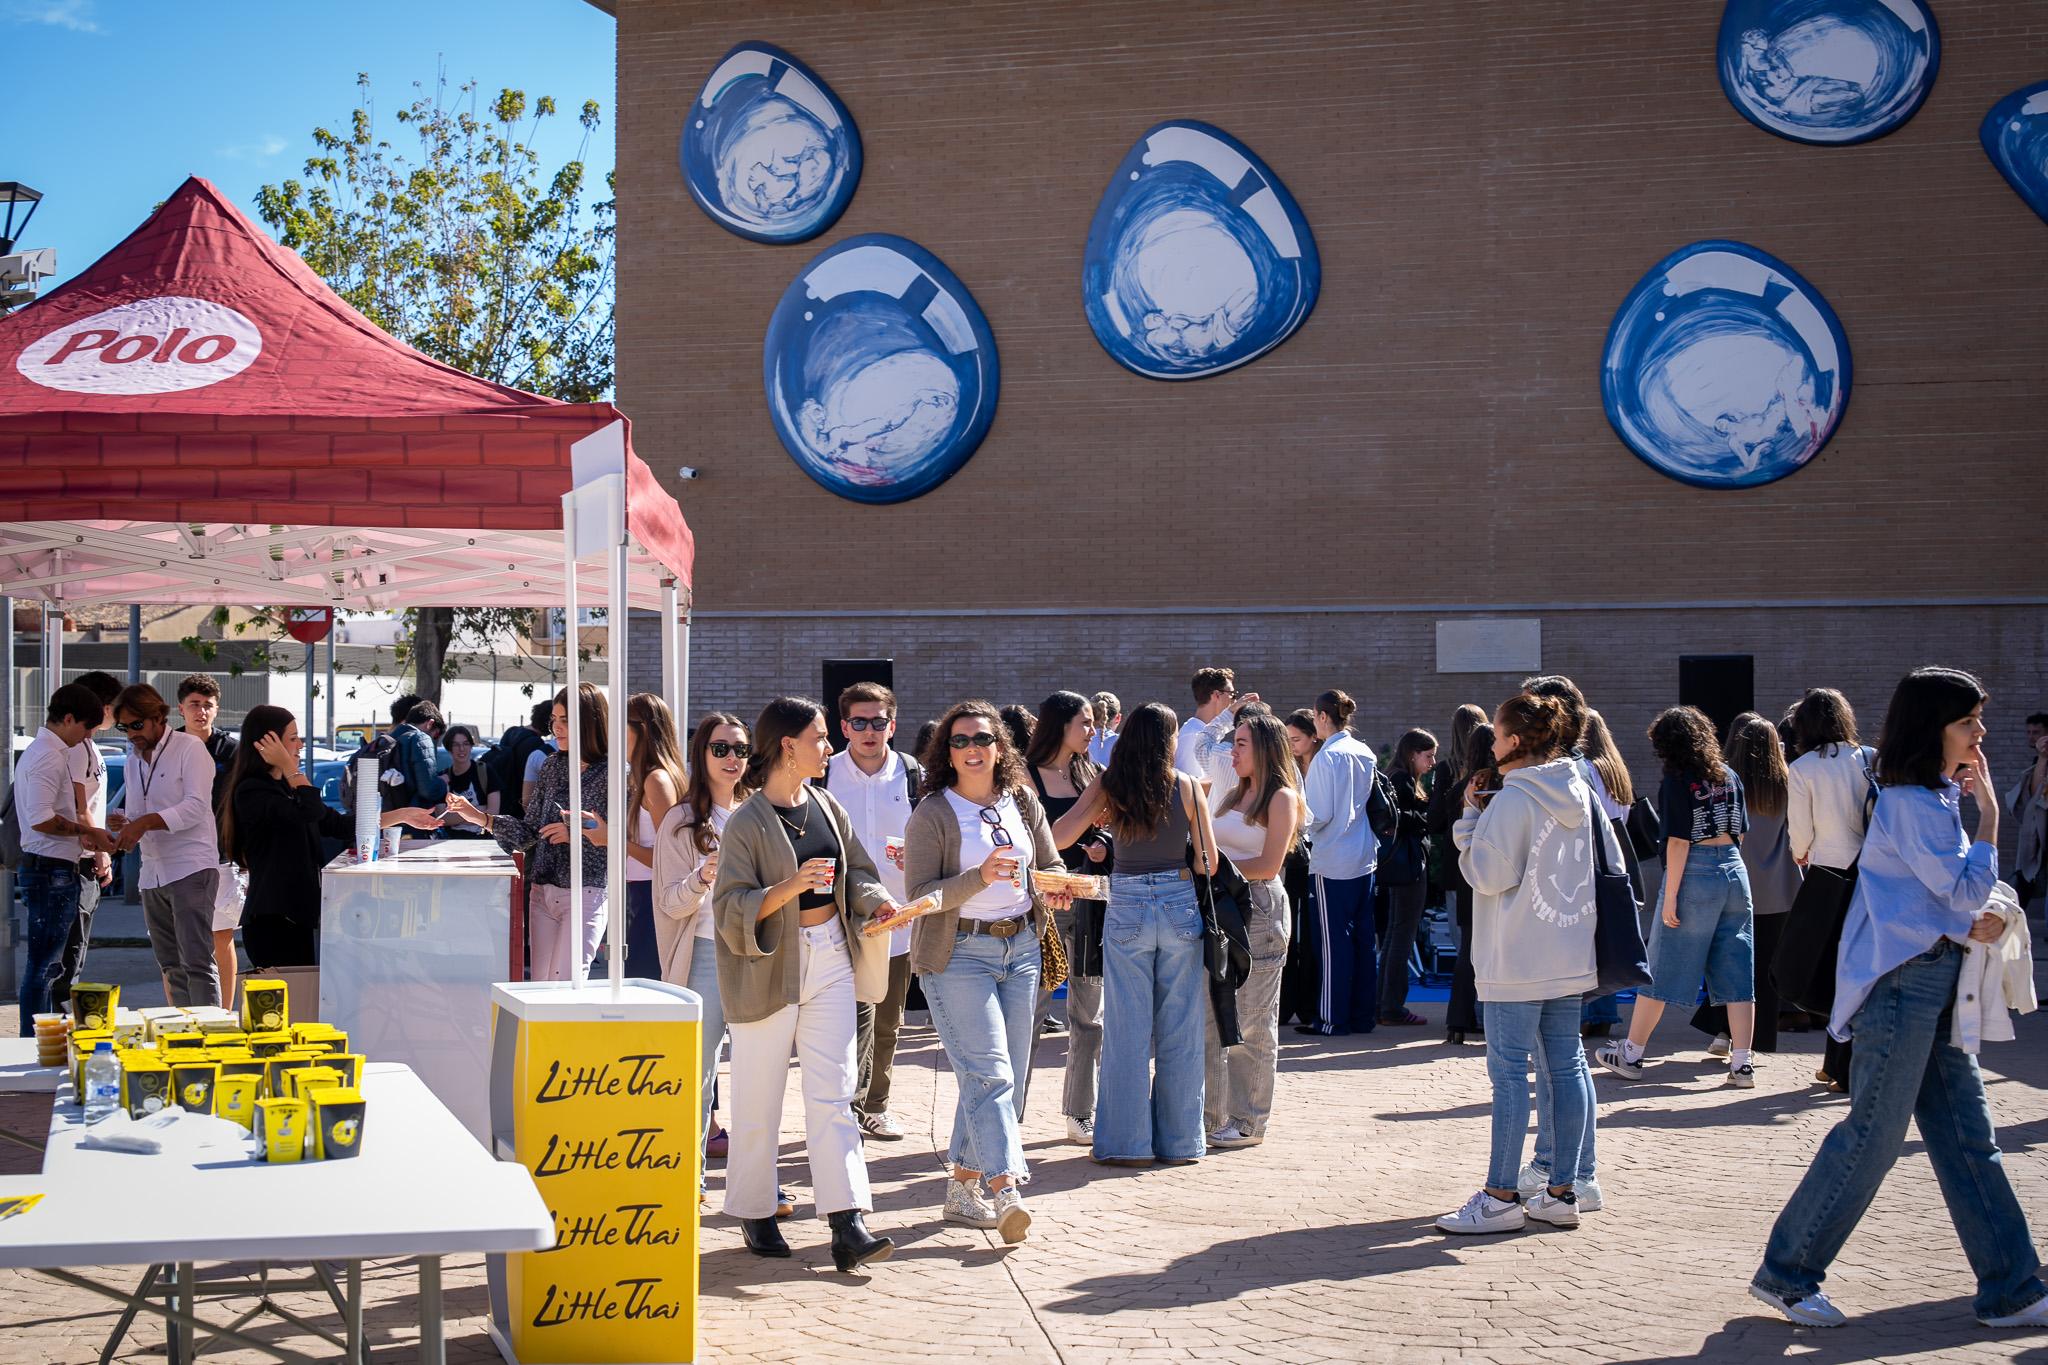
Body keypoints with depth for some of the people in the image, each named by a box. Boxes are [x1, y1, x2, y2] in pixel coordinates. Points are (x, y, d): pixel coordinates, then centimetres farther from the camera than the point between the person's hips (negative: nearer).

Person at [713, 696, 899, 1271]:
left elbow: (856, 870, 13)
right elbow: (732, 907, -15)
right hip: (769, 966, -5)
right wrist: (791, 886, -27)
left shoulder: (827, 807, 8)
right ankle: (755, 1213, 21)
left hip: (830, 959, 5)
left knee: (833, 1092, -2)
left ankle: (847, 1224, -6)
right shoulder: (747, 824, -11)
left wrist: (877, 900, -8)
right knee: (759, 1098, 5)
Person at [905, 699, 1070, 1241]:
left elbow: (1052, 865, 19)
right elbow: (920, 895, -12)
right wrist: (980, 877, -26)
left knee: (1008, 1078, 7)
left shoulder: (1022, 803, 9)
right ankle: (1005, 1191, -22)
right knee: (988, 1073, -16)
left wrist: (1052, 889, -4)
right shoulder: (932, 815, -6)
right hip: (958, 955, -6)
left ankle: (962, 1189, 17)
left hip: (1020, 949, 6)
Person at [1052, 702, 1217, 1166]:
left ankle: (1127, 1141, 8)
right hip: (1180, 906, 0)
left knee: (1126, 1031, 6)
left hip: (1126, 909, 0)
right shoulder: (1187, 787, -4)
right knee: (1179, 1031, 8)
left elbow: (1059, 836, -8)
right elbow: (1208, 860, -1)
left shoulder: (1109, 786, -4)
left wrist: (1097, 787, 3)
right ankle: (1179, 1140, 14)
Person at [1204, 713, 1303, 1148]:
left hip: (1259, 910, -7)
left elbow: (1268, 866, -11)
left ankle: (1248, 1120, 7)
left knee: (1251, 1020, -1)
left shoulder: (1281, 798, -4)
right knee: (1209, 1014, 4)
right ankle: (1211, 1114, 11)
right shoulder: (1231, 795, 18)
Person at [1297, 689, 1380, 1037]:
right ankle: (1364, 1015, 15)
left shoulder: (1326, 757, -14)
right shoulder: (1365, 754, 8)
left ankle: (1334, 1019, 2)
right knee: (1363, 937, 10)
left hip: (1334, 861, -7)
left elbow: (1319, 815, -15)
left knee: (1336, 941, -2)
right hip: (1364, 857, 7)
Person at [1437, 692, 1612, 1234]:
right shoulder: (1582, 793, 8)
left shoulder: (1512, 798, -14)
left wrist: (1471, 816, -4)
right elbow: (1612, 862, 14)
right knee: (1566, 1063, 9)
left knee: (1509, 1069, -3)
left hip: (1519, 960, -8)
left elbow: (1488, 875, -13)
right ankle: (1562, 1193, 13)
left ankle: (1502, 1197, -1)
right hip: (1572, 954, 8)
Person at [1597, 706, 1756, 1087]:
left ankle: (1630, 1055, 14)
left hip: (1695, 873, -6)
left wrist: (1670, 898, -13)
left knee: (1661, 969, 4)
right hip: (1734, 870, 6)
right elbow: (1740, 831, 14)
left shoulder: (1677, 780, -9)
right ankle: (1742, 1064, 5)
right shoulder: (1729, 776, 8)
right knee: (1736, 971, 6)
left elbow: (1679, 842, -14)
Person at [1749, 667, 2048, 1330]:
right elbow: (1966, 889, -17)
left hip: (1934, 982, 10)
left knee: (1968, 1137, 10)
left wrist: (1970, 924, 0)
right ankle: (1785, 1274, 7)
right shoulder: (1913, 803, -16)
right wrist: (1989, 812, -8)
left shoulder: (1935, 796, 15)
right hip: (1902, 983, -10)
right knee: (1872, 1136, -4)